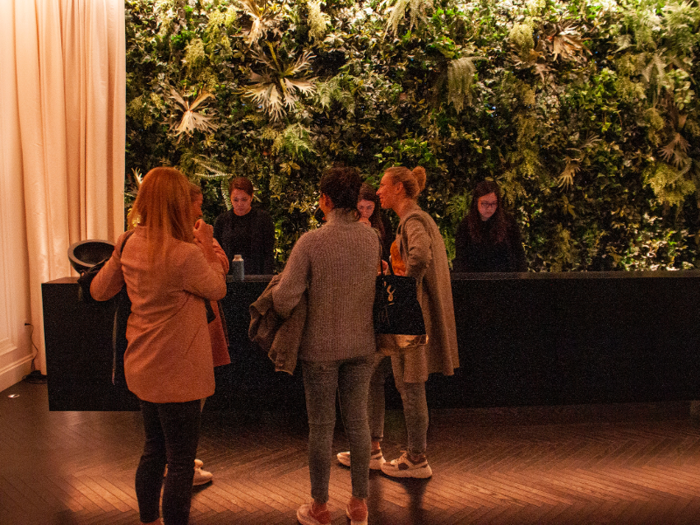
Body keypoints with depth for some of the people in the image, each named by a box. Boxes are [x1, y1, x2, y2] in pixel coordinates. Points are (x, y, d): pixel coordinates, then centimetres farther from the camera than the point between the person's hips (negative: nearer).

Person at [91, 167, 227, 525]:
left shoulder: (130, 245, -3)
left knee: (154, 451, 24)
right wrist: (206, 246, 2)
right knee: (181, 463, 8)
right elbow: (218, 290, -7)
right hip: (176, 373, -8)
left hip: (144, 368, 8)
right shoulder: (186, 254, -25)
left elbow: (99, 291, 10)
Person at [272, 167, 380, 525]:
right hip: (361, 345, 4)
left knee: (321, 425, 9)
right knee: (357, 421, 14)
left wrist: (286, 318, 1)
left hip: (321, 347, -3)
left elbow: (285, 297, -19)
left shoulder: (311, 242, -18)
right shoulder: (372, 239, -4)